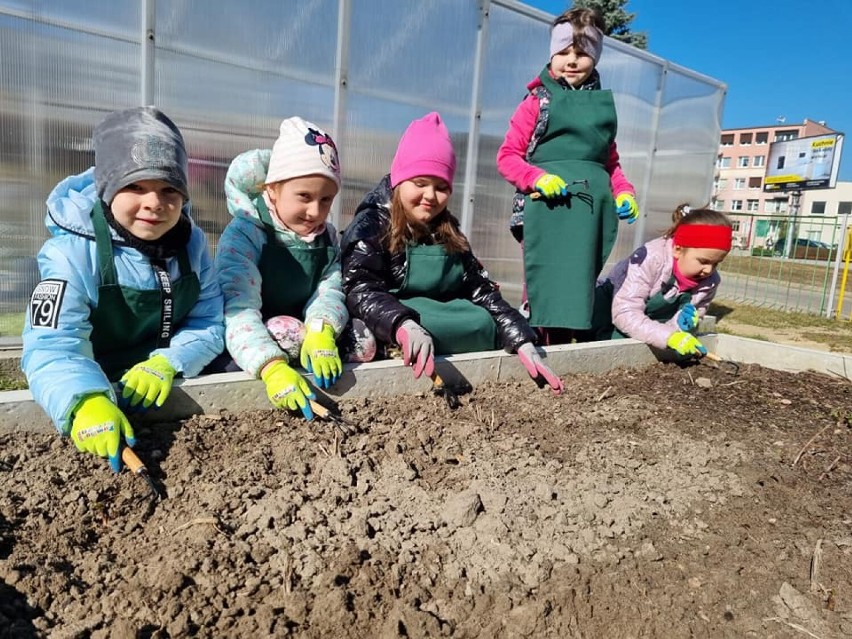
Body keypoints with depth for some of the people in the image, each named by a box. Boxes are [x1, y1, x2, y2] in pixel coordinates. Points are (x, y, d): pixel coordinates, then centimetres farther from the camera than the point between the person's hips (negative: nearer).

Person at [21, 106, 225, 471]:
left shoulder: (191, 242, -4)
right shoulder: (73, 252, -18)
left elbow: (210, 322, -6)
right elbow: (52, 346, -27)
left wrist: (168, 362, -25)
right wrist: (86, 402, -47)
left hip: (178, 391, 3)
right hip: (102, 390, -3)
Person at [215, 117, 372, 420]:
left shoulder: (328, 238, 1)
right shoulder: (245, 232, -19)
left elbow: (329, 293, -13)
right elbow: (238, 309, -31)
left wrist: (321, 332, -38)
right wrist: (272, 367, -49)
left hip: (306, 333, 6)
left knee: (363, 340, -14)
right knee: (287, 332, -33)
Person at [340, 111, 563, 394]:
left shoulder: (450, 236, 11)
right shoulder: (370, 227, -8)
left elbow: (480, 289, 5)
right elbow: (360, 290, -22)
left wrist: (523, 341, -8)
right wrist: (403, 325, -42)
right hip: (387, 334, -7)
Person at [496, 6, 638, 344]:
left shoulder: (603, 104, 16)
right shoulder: (538, 101, 3)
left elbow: (610, 160, 22)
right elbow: (507, 156, 0)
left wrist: (624, 192, 5)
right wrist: (538, 178, -17)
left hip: (590, 212, 5)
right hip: (546, 211, -4)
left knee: (578, 290, 8)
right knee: (543, 288, -3)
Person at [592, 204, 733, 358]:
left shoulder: (710, 281, -15)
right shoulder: (650, 258, -34)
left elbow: (691, 326, -8)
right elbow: (625, 313, -40)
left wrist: (681, 326, -33)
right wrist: (669, 336, -51)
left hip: (653, 321, 6)